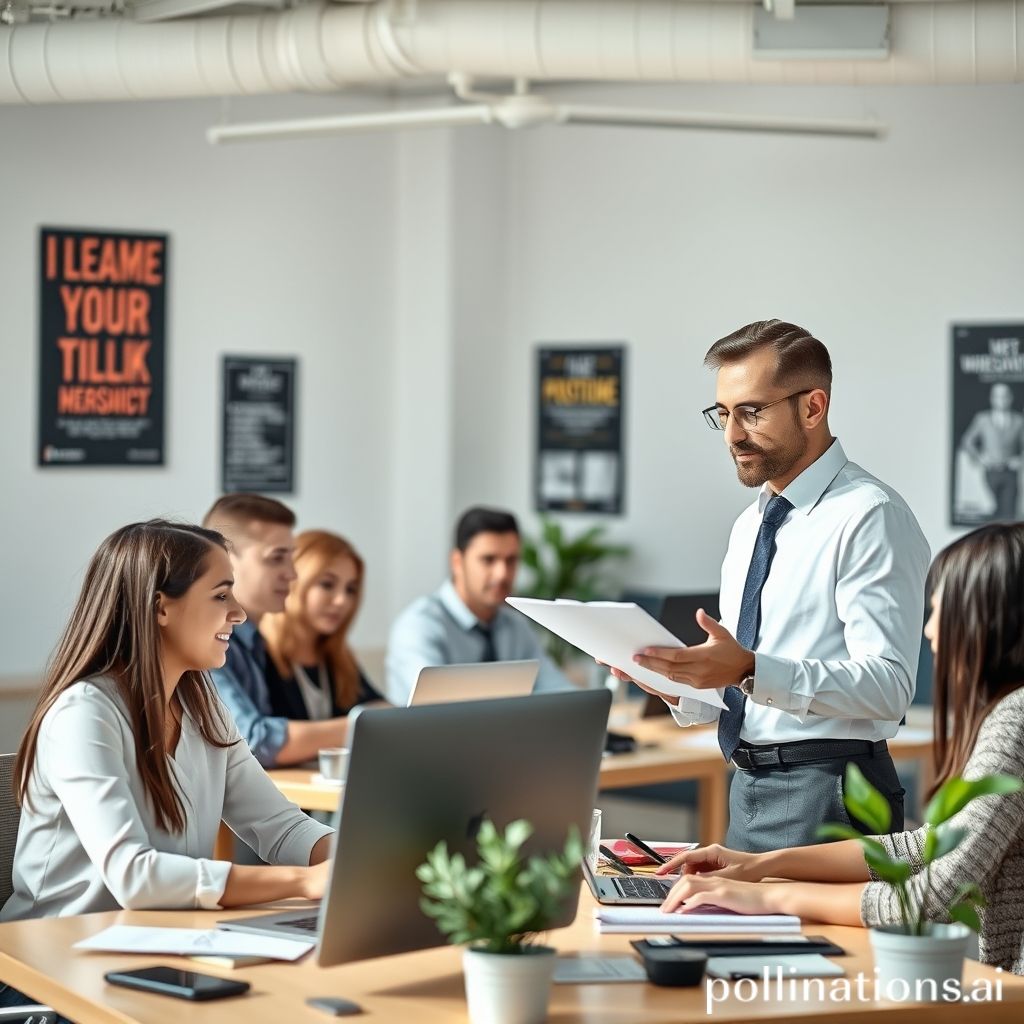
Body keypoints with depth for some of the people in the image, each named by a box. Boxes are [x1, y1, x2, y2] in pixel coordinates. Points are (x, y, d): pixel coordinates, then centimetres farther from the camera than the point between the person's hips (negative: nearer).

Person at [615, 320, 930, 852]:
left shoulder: (871, 517, -11)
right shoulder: (750, 524, 15)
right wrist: (681, 682, -1)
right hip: (748, 789, 8)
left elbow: (888, 686, -21)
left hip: (826, 794, -7)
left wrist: (750, 670, -29)